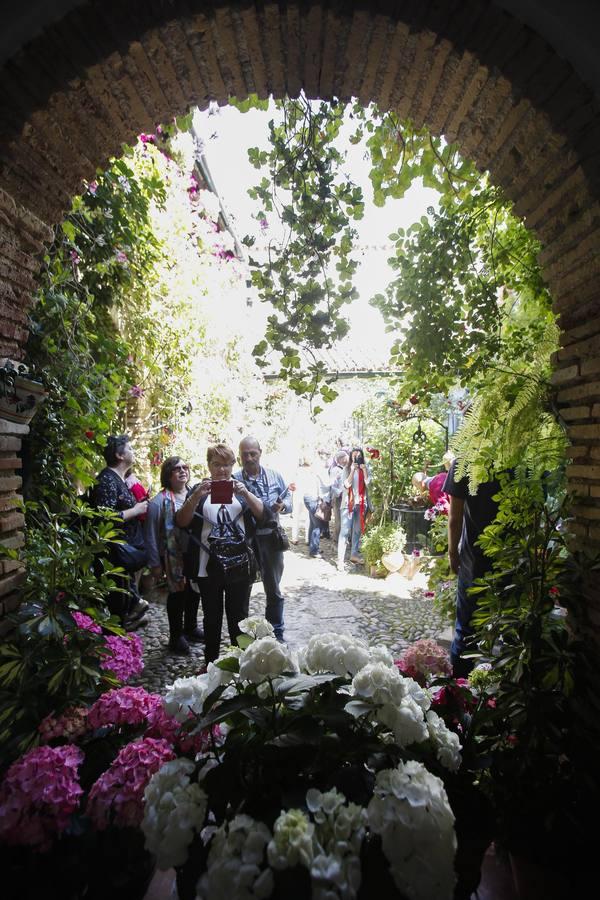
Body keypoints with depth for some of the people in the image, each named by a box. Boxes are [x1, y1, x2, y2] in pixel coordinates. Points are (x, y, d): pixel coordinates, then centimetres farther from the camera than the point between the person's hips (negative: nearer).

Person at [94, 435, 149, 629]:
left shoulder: (120, 478, 12)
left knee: (127, 591, 20)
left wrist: (140, 507, 7)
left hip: (129, 546, 10)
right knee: (119, 599, 3)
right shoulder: (107, 479, -17)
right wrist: (136, 510, -18)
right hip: (117, 552, -10)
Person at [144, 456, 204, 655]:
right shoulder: (160, 501, -11)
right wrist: (155, 563, -9)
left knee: (194, 591, 16)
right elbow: (151, 534, -9)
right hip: (174, 556, -5)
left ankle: (191, 628, 38)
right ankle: (176, 636, 25)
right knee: (177, 593, 7)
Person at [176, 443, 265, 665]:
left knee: (238, 614, 9)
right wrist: (196, 496, -23)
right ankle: (210, 662, 26)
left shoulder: (241, 487, 9)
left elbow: (261, 514, -4)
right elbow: (181, 522, -5)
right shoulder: (199, 489, 6)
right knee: (211, 616, 11)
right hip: (208, 566, 0)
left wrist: (245, 493, -22)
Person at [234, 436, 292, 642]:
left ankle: (276, 632, 33)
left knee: (273, 588, 15)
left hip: (270, 537, 2)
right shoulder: (233, 479, -6)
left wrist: (283, 505, -12)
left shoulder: (274, 476, 2)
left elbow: (289, 498, 9)